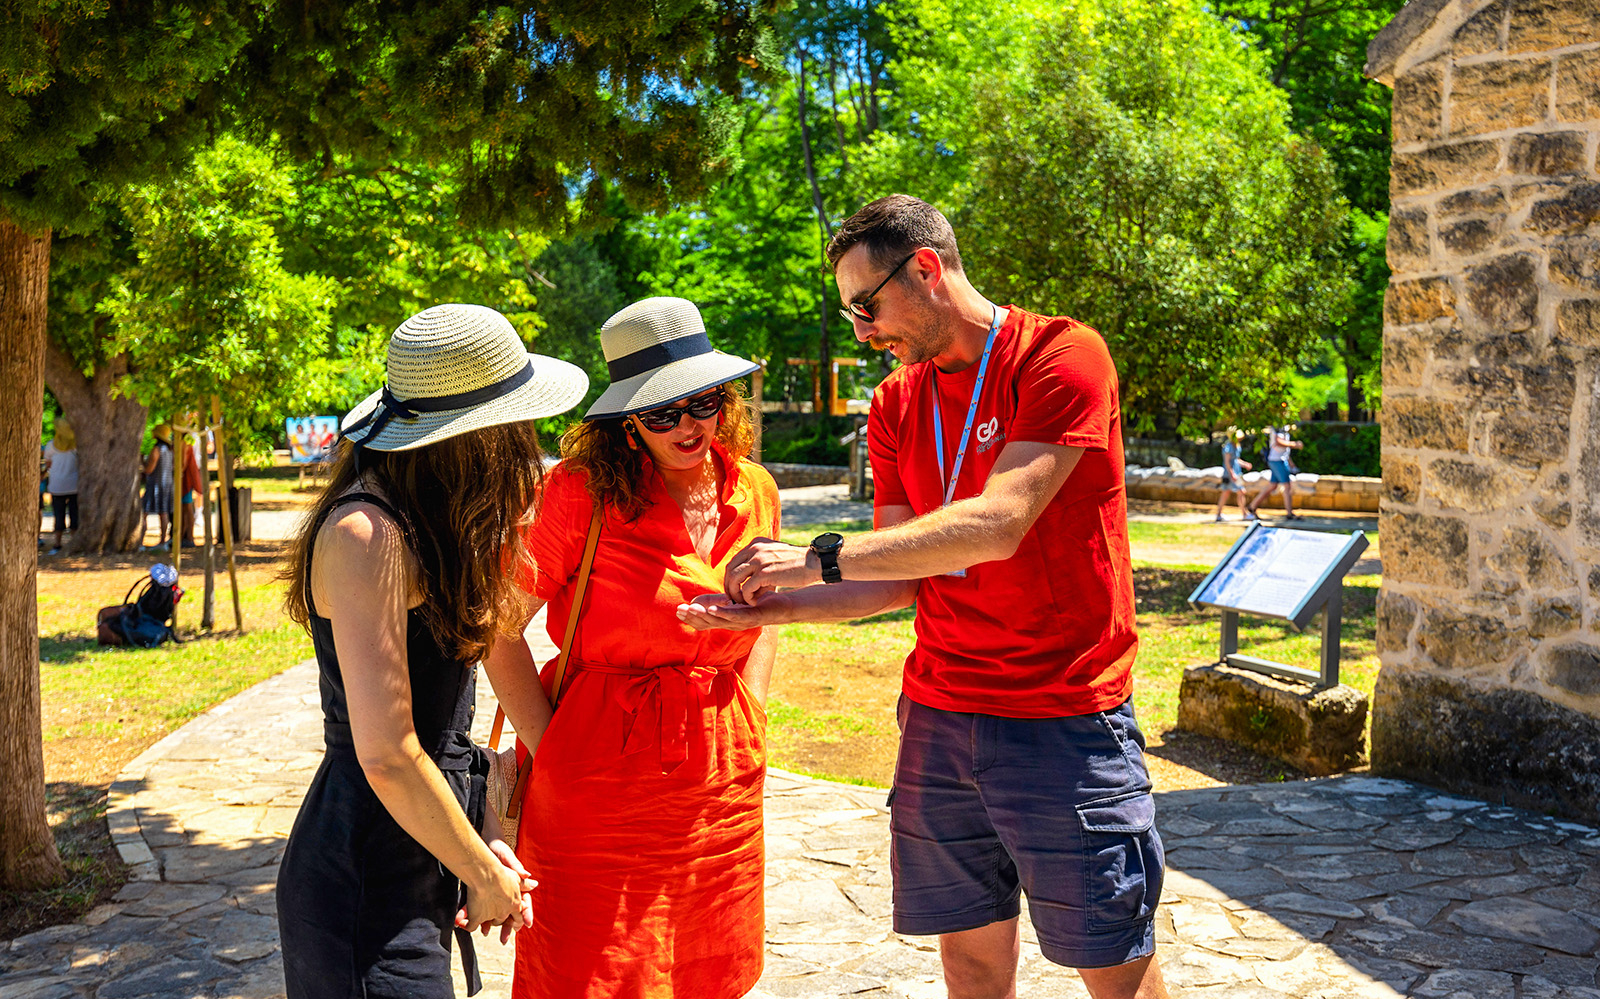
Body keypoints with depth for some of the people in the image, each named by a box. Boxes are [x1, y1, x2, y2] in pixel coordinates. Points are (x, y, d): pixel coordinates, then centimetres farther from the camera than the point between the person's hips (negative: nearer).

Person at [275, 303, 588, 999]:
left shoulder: (422, 524, 7)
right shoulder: (367, 534, -22)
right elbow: (388, 756, -24)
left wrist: (483, 836, 4)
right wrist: (486, 875, -12)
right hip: (364, 886, -9)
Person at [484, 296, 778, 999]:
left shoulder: (754, 492, 3)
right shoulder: (583, 491, -13)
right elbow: (498, 629, -9)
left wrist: (747, 725, 8)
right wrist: (549, 750, -10)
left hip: (721, 783, 5)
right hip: (600, 777, -4)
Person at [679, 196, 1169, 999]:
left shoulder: (1062, 355, -11)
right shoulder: (896, 404, 9)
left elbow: (997, 524, -23)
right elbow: (901, 578, 6)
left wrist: (821, 556, -23)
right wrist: (776, 607, -9)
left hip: (1066, 720, -5)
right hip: (938, 715, 5)